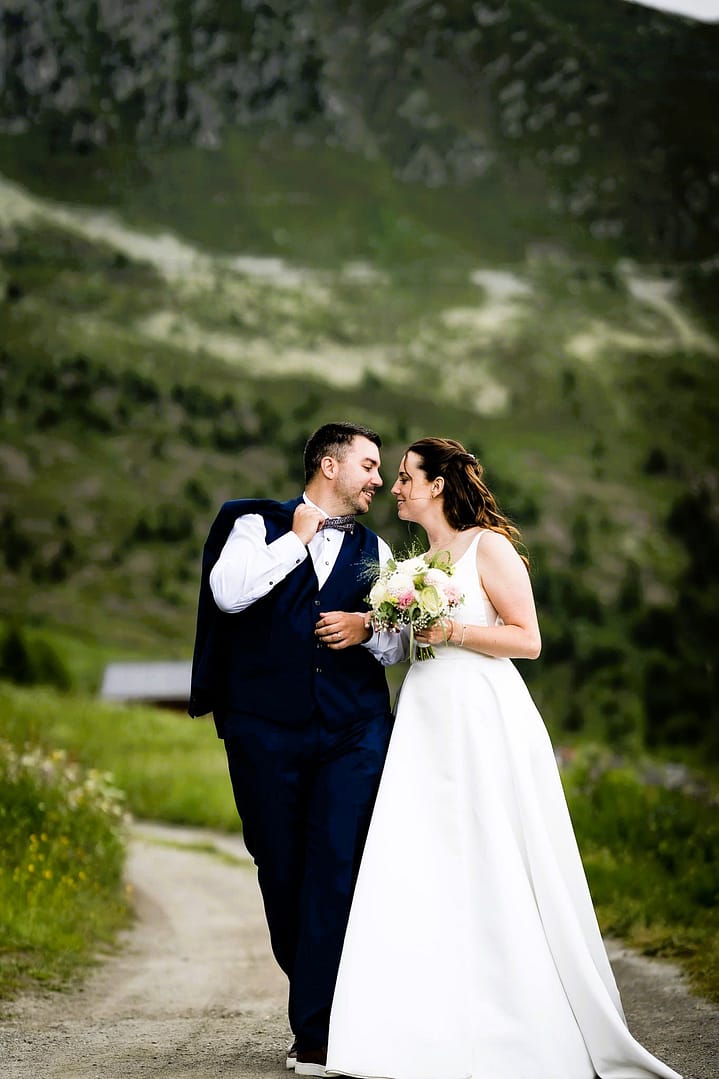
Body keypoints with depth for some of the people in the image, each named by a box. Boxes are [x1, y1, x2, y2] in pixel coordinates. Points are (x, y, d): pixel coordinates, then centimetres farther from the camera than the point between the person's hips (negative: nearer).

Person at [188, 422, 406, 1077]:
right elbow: (228, 592, -10)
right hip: (266, 729, -1)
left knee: (337, 869, -11)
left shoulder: (375, 550, 21)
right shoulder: (257, 524, 9)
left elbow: (396, 647, 18)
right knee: (281, 871, 3)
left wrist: (367, 627, -3)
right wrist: (298, 538, -4)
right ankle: (317, 994, 20)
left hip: (354, 732, 1)